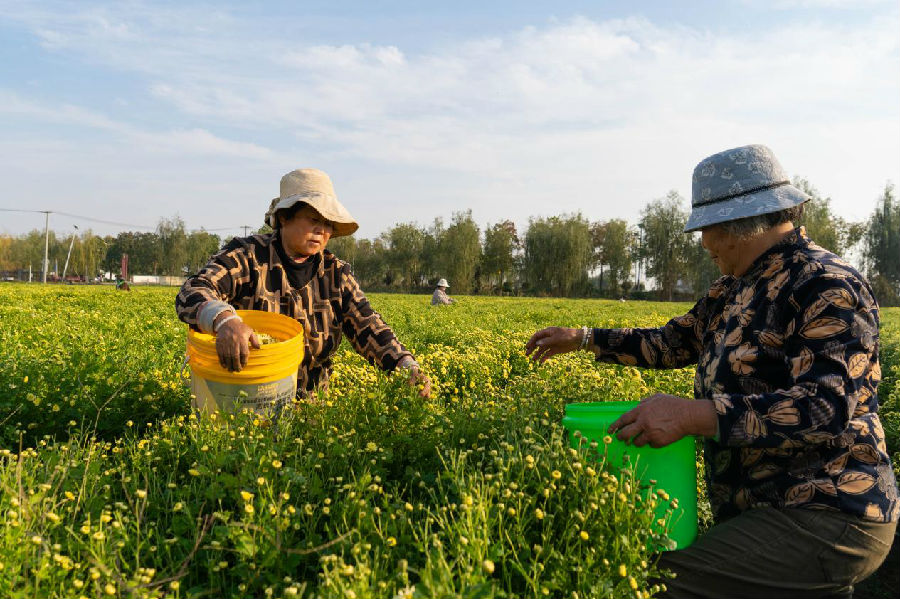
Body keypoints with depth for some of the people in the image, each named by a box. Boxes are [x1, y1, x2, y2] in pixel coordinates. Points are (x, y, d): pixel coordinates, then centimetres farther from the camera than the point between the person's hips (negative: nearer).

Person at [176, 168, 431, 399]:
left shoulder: (336, 273, 6)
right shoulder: (247, 256, -6)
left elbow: (366, 326, -1)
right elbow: (192, 294, -20)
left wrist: (407, 365, -19)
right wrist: (225, 320, -43)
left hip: (308, 400, 3)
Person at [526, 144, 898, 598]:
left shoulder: (826, 286, -15)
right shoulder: (735, 289, 12)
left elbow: (828, 406, -25)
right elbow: (672, 343, 22)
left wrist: (692, 415, -32)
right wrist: (583, 338, 20)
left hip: (825, 521, -8)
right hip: (759, 510, 8)